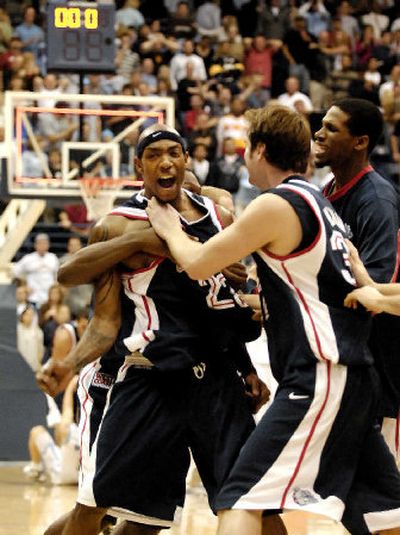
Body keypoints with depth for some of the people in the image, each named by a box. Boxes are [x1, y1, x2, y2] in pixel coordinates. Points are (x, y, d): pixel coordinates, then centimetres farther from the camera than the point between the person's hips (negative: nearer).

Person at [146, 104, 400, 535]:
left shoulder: (276, 205, -9)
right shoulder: (315, 201, 18)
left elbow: (197, 264, -4)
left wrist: (170, 229, 14)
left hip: (319, 376, -9)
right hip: (351, 376, 9)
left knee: (242, 499, -15)